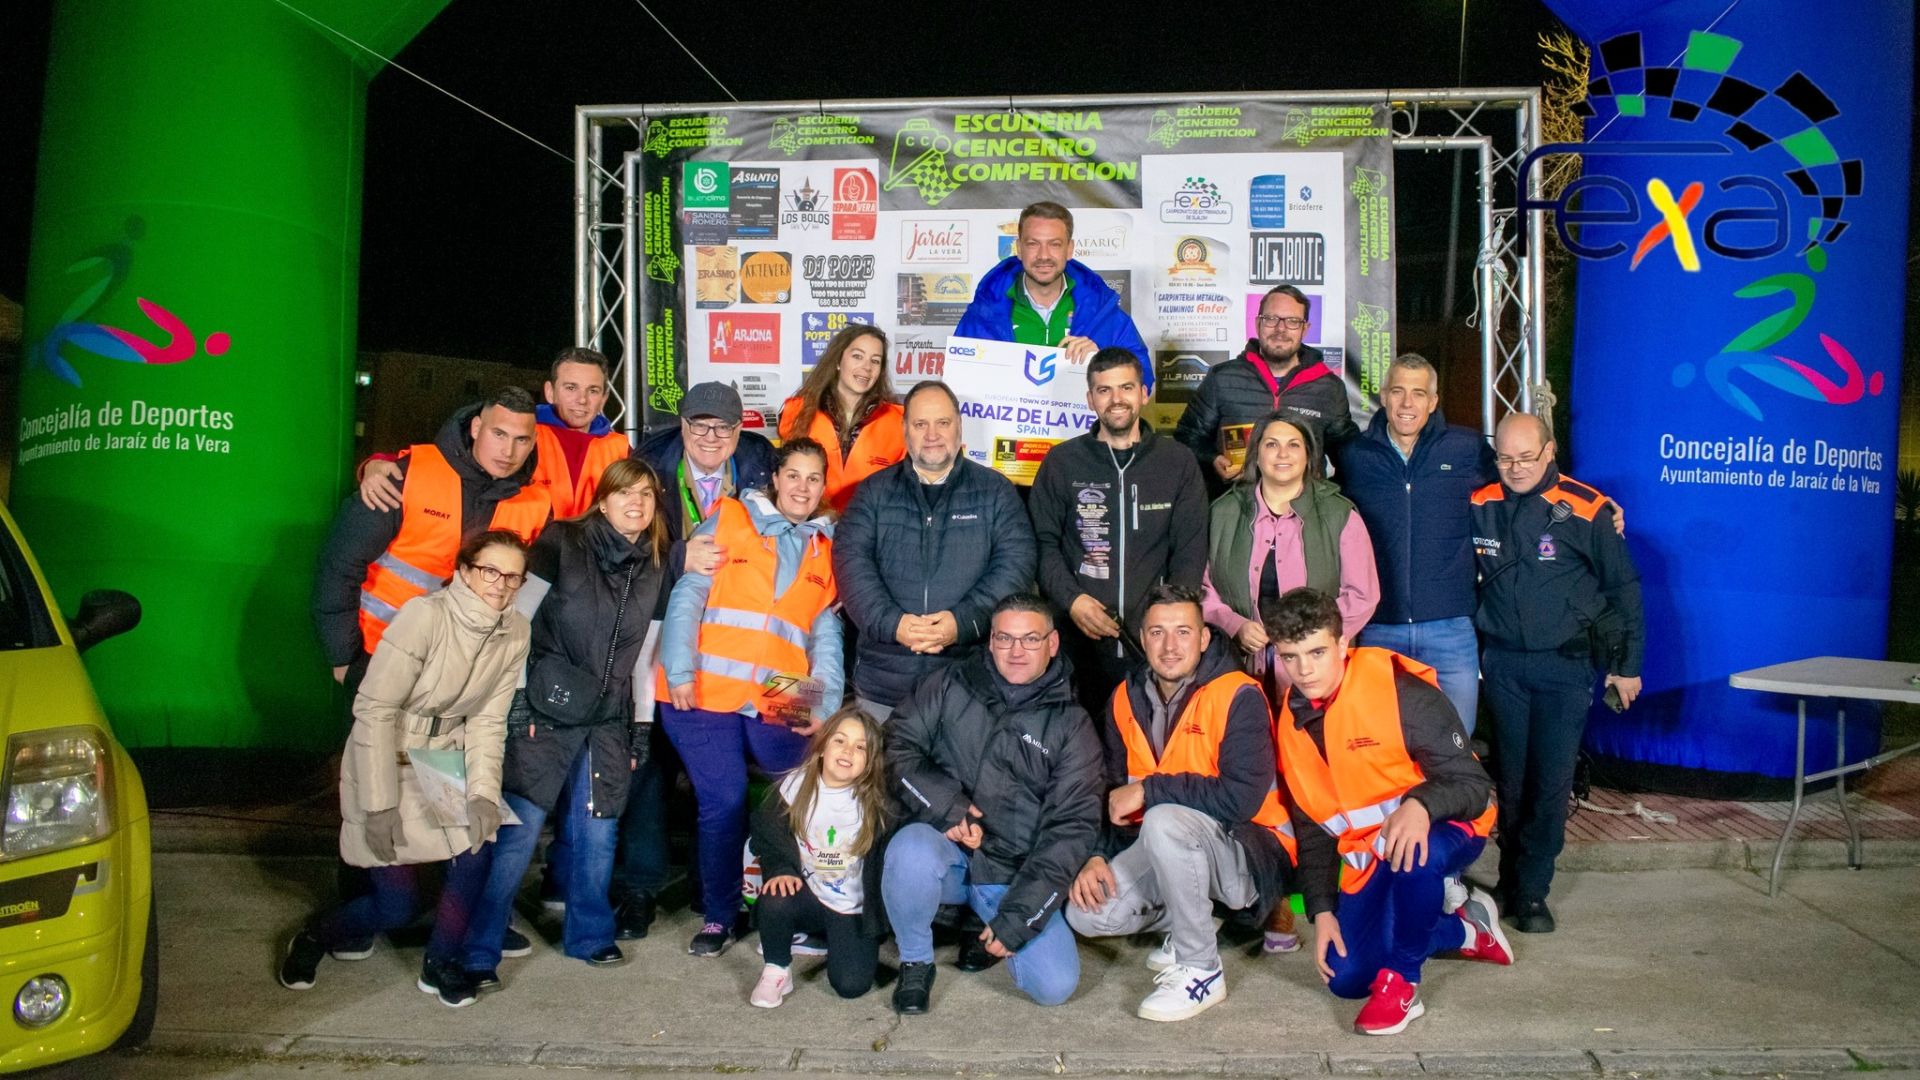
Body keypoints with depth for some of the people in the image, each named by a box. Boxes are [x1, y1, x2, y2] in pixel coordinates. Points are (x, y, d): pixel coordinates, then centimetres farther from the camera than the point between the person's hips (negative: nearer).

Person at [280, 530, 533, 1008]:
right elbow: (374, 709, -21)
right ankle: (314, 937, 29)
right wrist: (381, 804, -22)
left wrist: (484, 792, -15)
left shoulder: (515, 632, -7)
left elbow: (487, 721, -2)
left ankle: (440, 963, 7)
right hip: (387, 765, -4)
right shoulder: (425, 615, -23)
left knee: (476, 852, -20)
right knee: (397, 906, -5)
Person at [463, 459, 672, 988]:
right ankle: (478, 952, 5)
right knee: (519, 831, -6)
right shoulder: (564, 543, -4)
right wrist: (516, 700, -10)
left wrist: (642, 726, 11)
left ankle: (589, 934, 26)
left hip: (609, 721, 4)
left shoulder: (655, 567, 9)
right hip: (546, 711, -4)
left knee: (598, 831, 6)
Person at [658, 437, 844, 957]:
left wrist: (824, 707, 0)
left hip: (779, 704, 3)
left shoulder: (825, 550, 16)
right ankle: (719, 915, 15)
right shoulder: (729, 519, 6)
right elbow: (687, 595, -1)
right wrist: (680, 672, -11)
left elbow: (826, 635, 12)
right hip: (705, 693, -3)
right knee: (724, 801, -6)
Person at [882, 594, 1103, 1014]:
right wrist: (944, 805, -17)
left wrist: (1018, 916, -11)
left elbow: (1070, 828, -4)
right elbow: (899, 746, 0)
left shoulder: (1072, 725, 1)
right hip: (942, 845, -1)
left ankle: (990, 930, 19)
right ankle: (915, 962, -5)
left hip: (1014, 875, 1)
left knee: (1055, 985, -15)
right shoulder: (951, 685, 5)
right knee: (911, 850, -35)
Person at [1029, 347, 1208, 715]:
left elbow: (1190, 550, 5)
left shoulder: (1178, 462, 8)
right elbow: (1044, 542, 4)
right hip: (1079, 640, 0)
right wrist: (1071, 599, -12)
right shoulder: (1061, 462, 6)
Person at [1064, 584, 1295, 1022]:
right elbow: (1111, 792, 7)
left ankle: (1201, 971, -15)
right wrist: (1096, 856, -10)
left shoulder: (1239, 696, -18)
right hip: (1164, 848, 6)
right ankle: (1185, 924, 16)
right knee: (1085, 914, -13)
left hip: (1253, 851, -6)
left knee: (1163, 821, -35)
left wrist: (1148, 791, -22)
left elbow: (1241, 797, -29)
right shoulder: (1126, 699, 3)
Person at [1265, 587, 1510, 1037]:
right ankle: (1467, 929, 18)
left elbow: (1473, 785, -21)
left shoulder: (1404, 694, -22)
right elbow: (1312, 827, 7)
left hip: (1443, 830, -6)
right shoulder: (1289, 720, -2)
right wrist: (1322, 910, 0)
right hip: (1366, 853, 6)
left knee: (1414, 854, -41)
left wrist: (1419, 806, -42)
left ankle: (1401, 981, -15)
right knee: (1346, 977, -4)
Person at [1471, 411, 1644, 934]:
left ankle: (1531, 890, 9)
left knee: (1552, 780, -2)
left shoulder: (1585, 509, -8)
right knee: (1510, 775, 9)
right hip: (1502, 661, 2)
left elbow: (1623, 587, 1)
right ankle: (1511, 877, 21)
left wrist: (1627, 665, 3)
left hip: (1566, 662, -2)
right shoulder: (1480, 506, 0)